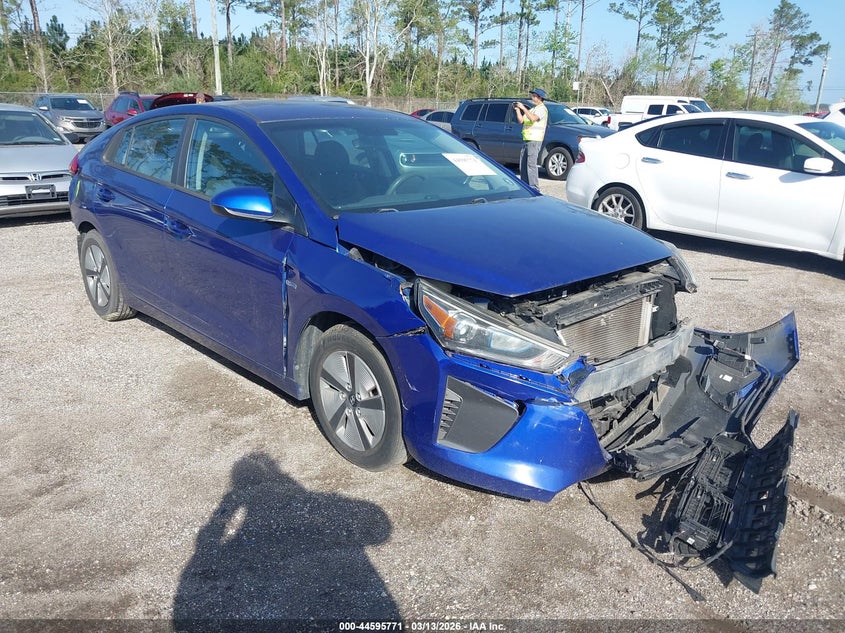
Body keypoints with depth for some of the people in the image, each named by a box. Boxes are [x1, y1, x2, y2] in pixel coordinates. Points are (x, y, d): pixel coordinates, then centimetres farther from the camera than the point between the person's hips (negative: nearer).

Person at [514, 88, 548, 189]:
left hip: (534, 140, -9)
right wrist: (517, 109, 8)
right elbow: (521, 120, 19)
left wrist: (523, 107, -19)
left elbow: (533, 118, -23)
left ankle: (534, 188, -13)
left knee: (531, 164, -14)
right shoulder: (532, 109, 24)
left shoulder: (542, 109, -5)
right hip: (526, 139, 9)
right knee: (523, 165, 9)